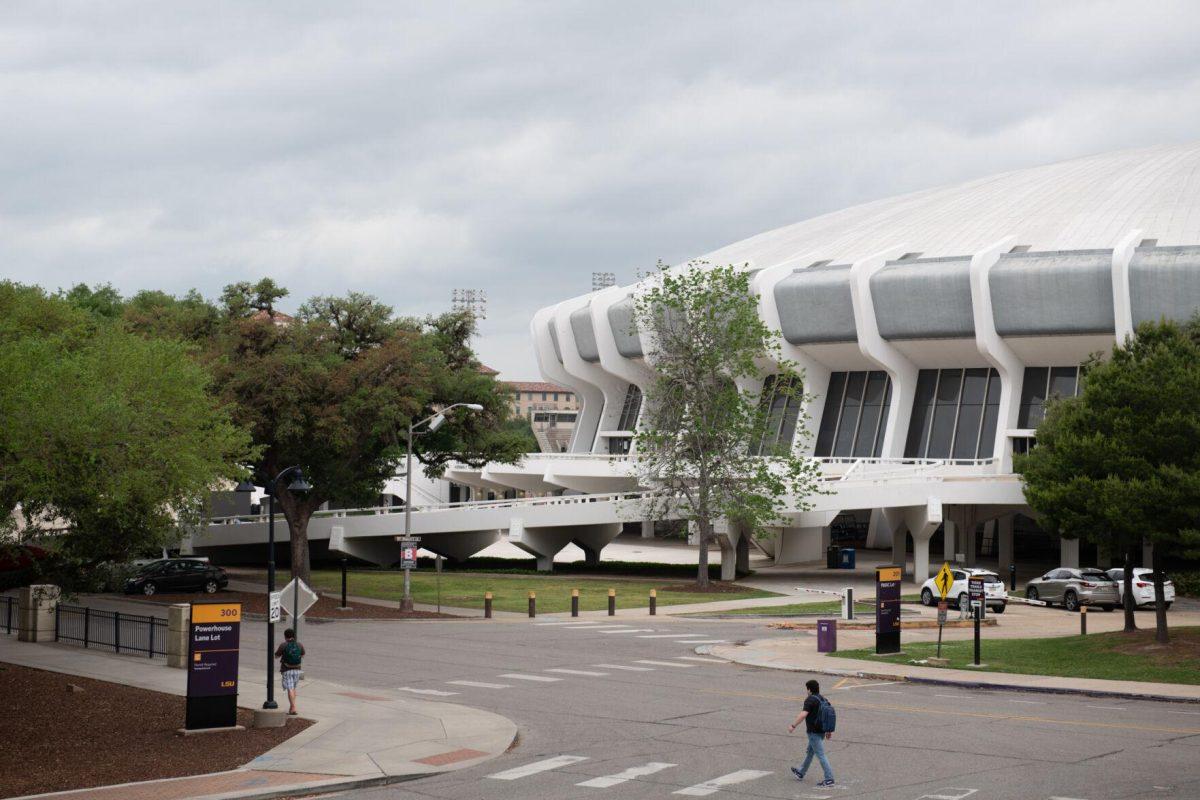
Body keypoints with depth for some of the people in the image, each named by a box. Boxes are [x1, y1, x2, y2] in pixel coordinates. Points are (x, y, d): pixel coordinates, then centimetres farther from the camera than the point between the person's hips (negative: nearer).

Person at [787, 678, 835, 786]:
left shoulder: (810, 700, -15)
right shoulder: (823, 700, 10)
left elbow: (803, 714, -25)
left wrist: (793, 726, -18)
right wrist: (830, 731, 19)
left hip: (814, 732, -9)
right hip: (821, 732, 9)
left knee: (820, 755, -7)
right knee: (809, 752, 23)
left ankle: (829, 779, -10)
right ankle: (801, 773, 40)